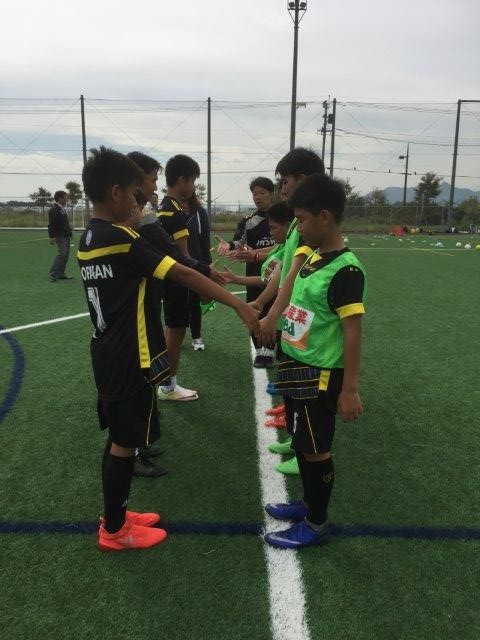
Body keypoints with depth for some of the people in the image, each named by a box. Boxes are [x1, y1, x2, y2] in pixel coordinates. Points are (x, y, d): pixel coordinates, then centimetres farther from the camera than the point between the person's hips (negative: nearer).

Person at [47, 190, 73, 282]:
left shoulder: (63, 209, 17)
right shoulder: (54, 210, -12)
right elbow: (51, 225, -18)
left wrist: (69, 231, 23)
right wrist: (52, 237, -22)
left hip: (66, 236, 10)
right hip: (60, 236, -10)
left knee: (65, 255, 9)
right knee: (62, 254, -16)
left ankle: (60, 274, 14)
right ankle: (52, 274, -12)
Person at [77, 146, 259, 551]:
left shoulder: (89, 239, 7)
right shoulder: (120, 238, -20)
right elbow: (183, 275, -24)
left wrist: (130, 228, 9)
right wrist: (239, 305, -25)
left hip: (108, 352, 9)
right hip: (130, 359, -9)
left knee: (118, 438, 19)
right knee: (125, 443, 5)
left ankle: (116, 515, 34)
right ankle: (114, 531, 21)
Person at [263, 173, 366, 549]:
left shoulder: (345, 270, -22)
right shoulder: (315, 257, 5)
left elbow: (353, 330, -22)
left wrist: (350, 389, -22)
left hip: (320, 376, -9)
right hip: (298, 367, 9)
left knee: (316, 449, 6)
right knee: (302, 442, 21)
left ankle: (317, 525, 24)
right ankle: (309, 504, 41)